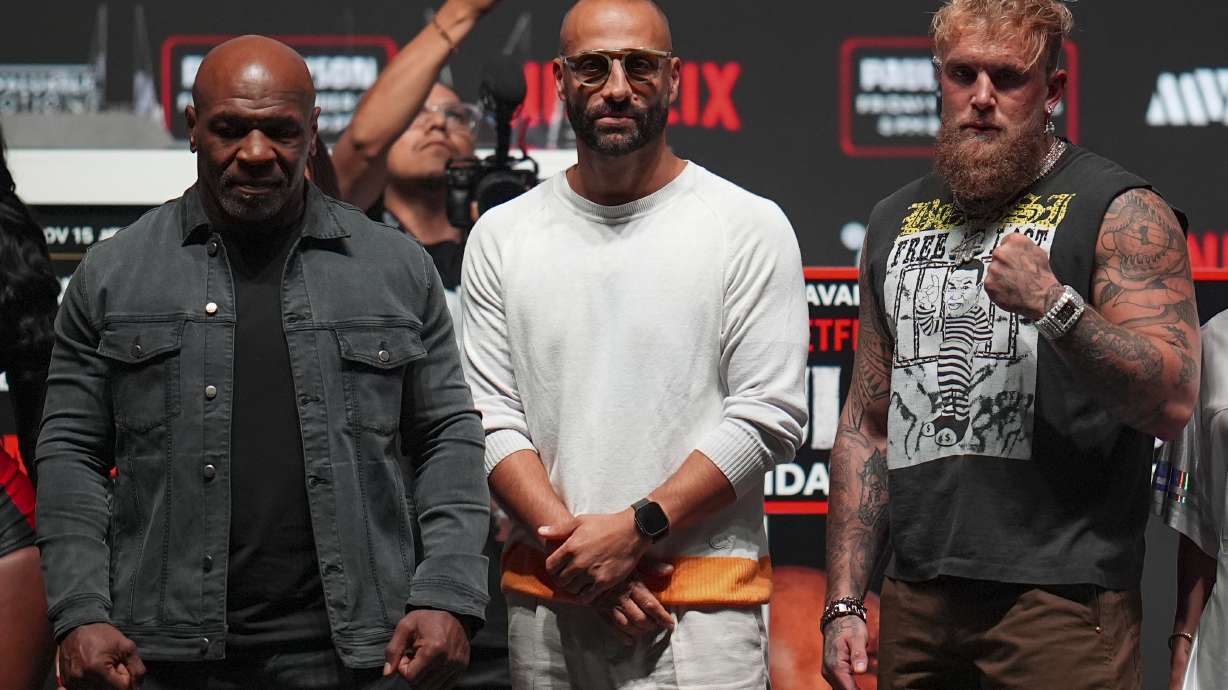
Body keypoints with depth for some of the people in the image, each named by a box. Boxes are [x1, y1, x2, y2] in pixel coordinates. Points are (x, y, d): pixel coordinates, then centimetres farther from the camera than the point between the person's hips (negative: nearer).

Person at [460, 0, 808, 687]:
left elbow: (770, 417, -7)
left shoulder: (751, 226, 0)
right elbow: (490, 419, 3)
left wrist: (636, 528, -14)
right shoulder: (502, 235, 8)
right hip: (545, 599, 3)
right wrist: (576, 542, -11)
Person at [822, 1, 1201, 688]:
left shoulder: (1119, 210, -2)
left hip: (1061, 601, -5)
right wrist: (845, 603, 10)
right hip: (918, 600, 5)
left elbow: (1173, 402, -12)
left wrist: (1054, 306, -24)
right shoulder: (897, 221, 15)